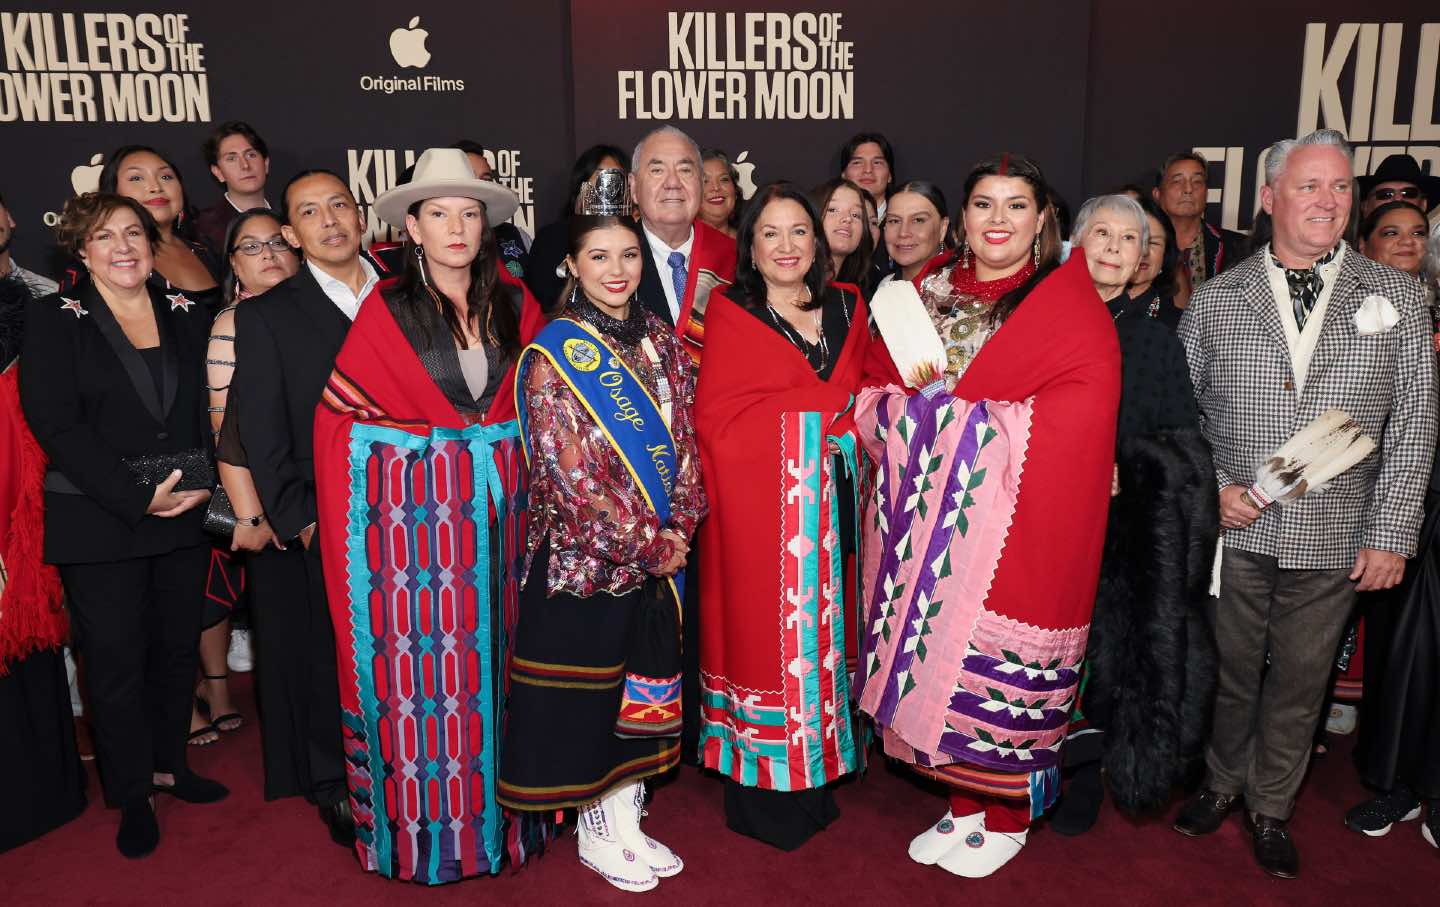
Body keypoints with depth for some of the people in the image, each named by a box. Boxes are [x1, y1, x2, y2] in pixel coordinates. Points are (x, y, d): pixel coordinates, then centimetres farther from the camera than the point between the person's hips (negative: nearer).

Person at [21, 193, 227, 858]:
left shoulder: (188, 318, 8)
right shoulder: (54, 322, -3)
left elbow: (216, 409, 10)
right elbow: (56, 426, -11)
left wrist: (204, 483, -4)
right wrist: (137, 498, -17)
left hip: (186, 515, 4)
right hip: (98, 523, -3)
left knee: (178, 647, 13)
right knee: (116, 659, 4)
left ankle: (170, 765, 31)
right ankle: (132, 794, 21)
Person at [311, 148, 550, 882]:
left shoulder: (515, 305, 7)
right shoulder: (386, 310, -2)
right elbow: (339, 415, 0)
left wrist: (514, 453, 4)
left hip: (500, 502, 3)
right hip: (415, 507, -3)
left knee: (495, 651, 8)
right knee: (421, 655, 2)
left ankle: (501, 816, 25)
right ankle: (423, 824, 19)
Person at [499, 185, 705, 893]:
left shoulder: (661, 340, 7)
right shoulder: (553, 354, -11)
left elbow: (683, 440, 8)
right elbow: (568, 472, -16)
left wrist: (678, 527, -6)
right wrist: (645, 545, -14)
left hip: (660, 552, 6)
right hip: (584, 552, -6)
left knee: (645, 681, 14)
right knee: (587, 685, 7)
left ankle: (627, 820, 31)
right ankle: (596, 833, 25)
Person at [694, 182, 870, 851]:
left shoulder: (848, 307, 12)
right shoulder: (730, 315, -2)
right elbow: (715, 418, -11)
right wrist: (825, 405, -9)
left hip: (830, 499, 4)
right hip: (759, 500, -4)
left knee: (822, 628, 9)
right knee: (764, 630, 1)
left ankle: (816, 782, 24)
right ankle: (763, 793, 16)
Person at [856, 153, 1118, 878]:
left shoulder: (1072, 309, -4)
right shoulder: (928, 292, 11)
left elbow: (1077, 422, -14)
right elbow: (877, 392, 13)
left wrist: (944, 404, -14)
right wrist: (902, 410, -10)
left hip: (1007, 523, -5)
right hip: (926, 517, 5)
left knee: (996, 667, 3)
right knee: (934, 663, 11)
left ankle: (1007, 819, 26)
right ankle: (964, 805, 32)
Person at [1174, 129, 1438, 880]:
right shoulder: (1214, 301, 1)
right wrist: (1211, 487, -8)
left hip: (1336, 541, 1)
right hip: (1234, 530, 0)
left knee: (1300, 680, 12)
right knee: (1228, 669, 13)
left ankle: (1271, 807, 33)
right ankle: (1221, 784, 36)